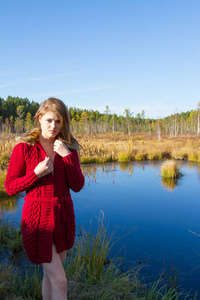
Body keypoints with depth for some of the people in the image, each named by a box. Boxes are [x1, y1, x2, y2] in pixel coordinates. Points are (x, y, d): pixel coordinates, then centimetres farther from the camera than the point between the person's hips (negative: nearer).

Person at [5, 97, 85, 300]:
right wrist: (37, 173, -21)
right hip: (38, 218, -4)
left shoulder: (68, 149, 1)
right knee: (60, 280, -3)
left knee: (51, 274, 19)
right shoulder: (23, 148, -9)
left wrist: (67, 156, -16)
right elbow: (10, 187, -6)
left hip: (63, 216, 4)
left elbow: (77, 186, -5)